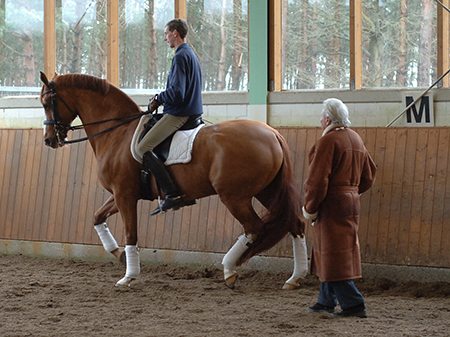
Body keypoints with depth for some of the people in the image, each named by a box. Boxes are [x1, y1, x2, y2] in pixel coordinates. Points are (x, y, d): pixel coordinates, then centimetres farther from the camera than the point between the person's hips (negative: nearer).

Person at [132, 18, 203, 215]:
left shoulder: (181, 57, -15)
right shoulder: (191, 55, 18)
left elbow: (176, 93, -24)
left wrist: (159, 98, -7)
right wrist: (160, 99, 15)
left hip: (178, 115, -11)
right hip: (191, 112, 11)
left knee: (142, 148, -15)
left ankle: (173, 194, -23)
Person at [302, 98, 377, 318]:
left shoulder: (328, 141, -15)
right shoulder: (355, 139, 12)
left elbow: (317, 179, -20)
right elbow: (368, 175, 19)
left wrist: (310, 208, -12)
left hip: (331, 206, -9)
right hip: (351, 203, 9)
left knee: (334, 258, -6)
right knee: (329, 253, 18)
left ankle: (353, 304, -11)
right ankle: (326, 302, 26)